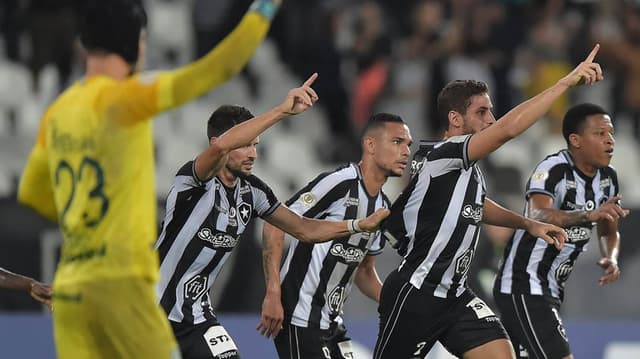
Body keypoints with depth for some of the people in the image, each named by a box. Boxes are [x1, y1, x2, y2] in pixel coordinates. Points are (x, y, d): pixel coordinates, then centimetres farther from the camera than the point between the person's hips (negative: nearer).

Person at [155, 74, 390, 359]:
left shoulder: (252, 191, 3)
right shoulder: (193, 179, -19)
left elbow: (304, 229, 12)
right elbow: (220, 146, -41)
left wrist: (360, 225, -1)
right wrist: (283, 110, -43)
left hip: (196, 314, 6)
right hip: (149, 311, -6)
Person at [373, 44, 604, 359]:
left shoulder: (469, 166, 9)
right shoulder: (445, 156, -20)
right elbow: (509, 128, -34)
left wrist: (528, 224, 18)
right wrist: (566, 82, -33)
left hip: (454, 294, 9)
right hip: (416, 294, -9)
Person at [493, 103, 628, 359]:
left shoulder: (607, 178, 7)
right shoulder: (553, 170, -20)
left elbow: (609, 231, 21)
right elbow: (537, 217, -39)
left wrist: (611, 259, -1)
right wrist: (588, 215, -53)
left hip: (551, 289, 10)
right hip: (524, 287, -10)